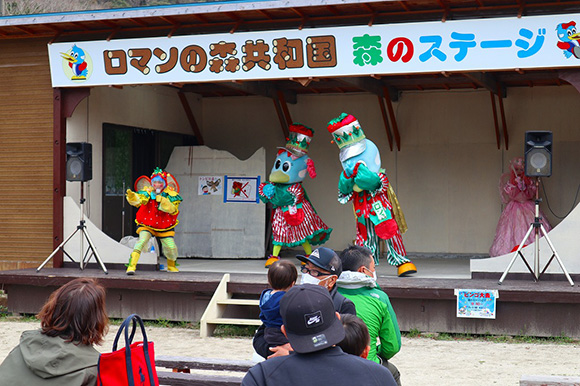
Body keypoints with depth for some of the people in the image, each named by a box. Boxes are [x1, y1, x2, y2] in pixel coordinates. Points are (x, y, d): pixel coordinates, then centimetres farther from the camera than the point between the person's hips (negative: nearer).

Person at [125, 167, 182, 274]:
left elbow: (172, 209, -22)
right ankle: (131, 266, -31)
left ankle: (171, 265, 30)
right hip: (147, 224, -2)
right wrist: (131, 195, -54)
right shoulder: (147, 192, -11)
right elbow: (138, 199, -31)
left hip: (165, 227, 2)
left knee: (171, 247, -4)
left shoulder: (170, 194, -9)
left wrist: (161, 199, -35)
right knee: (142, 240, -27)